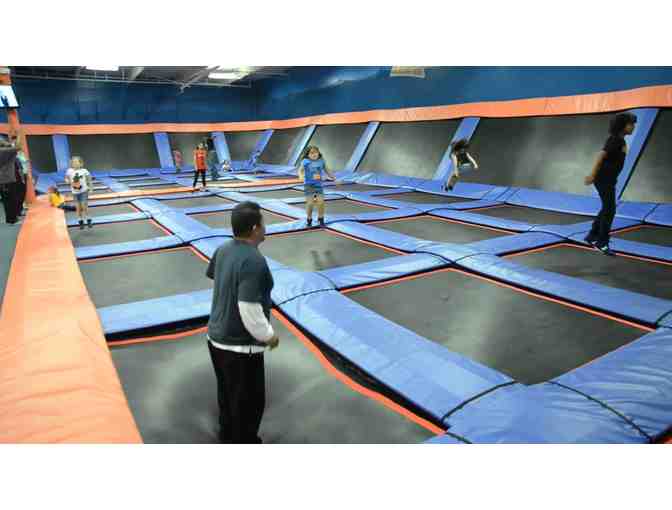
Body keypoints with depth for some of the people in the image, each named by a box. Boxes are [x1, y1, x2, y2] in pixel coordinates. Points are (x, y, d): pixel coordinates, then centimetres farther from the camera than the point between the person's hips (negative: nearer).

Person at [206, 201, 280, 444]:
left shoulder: (223, 249, -2)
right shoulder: (254, 261, -28)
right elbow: (250, 310, -29)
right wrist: (268, 336, -12)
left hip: (217, 338, 9)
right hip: (240, 346, -9)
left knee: (226, 392, 28)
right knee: (249, 402, 13)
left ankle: (227, 436, 50)